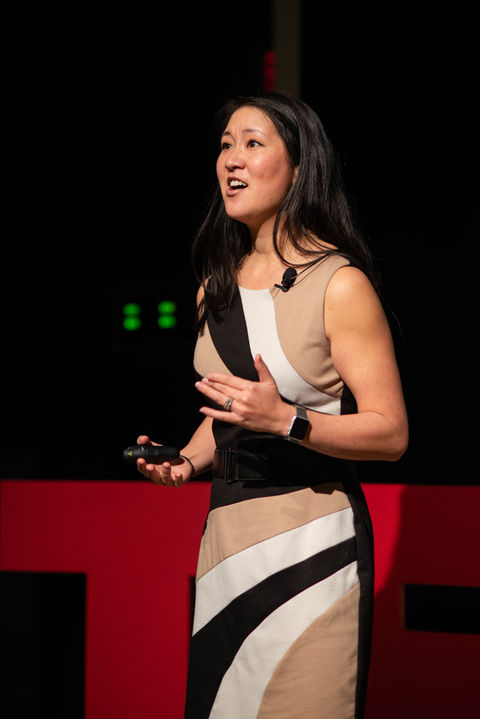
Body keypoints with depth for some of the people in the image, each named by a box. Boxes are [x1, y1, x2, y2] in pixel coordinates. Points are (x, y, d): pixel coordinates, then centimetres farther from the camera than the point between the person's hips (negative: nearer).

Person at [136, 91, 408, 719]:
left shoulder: (340, 284, -10)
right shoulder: (216, 288, 13)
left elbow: (391, 433, -11)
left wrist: (285, 420, -23)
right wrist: (188, 461, 5)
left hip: (312, 539, -6)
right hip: (226, 530, 7)